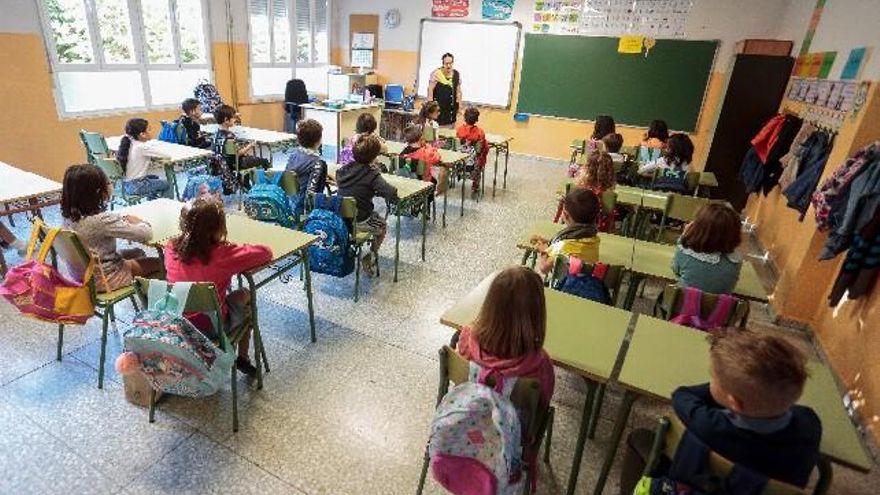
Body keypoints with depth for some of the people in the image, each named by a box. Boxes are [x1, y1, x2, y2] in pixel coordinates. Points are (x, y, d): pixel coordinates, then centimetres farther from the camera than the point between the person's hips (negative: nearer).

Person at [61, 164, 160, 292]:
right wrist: (134, 220, -10)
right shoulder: (101, 220, -34)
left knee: (139, 253, 27)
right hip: (104, 278, -8)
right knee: (159, 262, 7)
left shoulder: (69, 214, -8)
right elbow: (145, 234, -31)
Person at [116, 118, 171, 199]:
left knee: (155, 177, 31)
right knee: (166, 184, 9)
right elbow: (166, 155, -22)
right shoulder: (142, 147, -22)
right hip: (136, 186, -8)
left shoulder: (130, 143, 1)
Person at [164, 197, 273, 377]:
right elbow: (266, 252, -20)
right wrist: (240, 249, -5)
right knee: (245, 295, 23)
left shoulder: (171, 248, -12)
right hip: (213, 327, -5)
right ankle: (242, 358, 34)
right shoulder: (223, 254, -28)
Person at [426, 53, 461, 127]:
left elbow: (458, 91, 11)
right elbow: (430, 90, -8)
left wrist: (459, 106, 11)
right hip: (438, 107, -5)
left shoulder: (457, 74, 4)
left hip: (451, 109, 5)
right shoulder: (436, 74, -11)